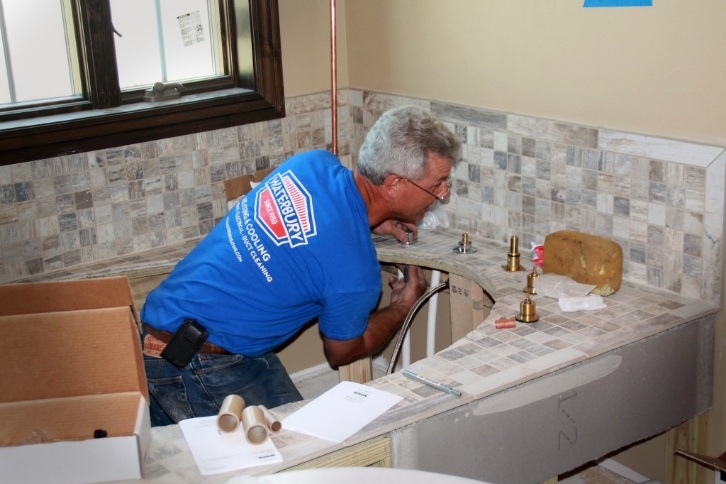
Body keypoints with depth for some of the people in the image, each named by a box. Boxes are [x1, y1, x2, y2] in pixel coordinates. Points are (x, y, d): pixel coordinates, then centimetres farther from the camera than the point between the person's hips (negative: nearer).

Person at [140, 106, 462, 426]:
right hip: (201, 368, -9)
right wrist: (402, 308, 15)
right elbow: (341, 352, 1)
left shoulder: (315, 162, -3)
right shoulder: (355, 268, -22)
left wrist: (369, 221, 14)